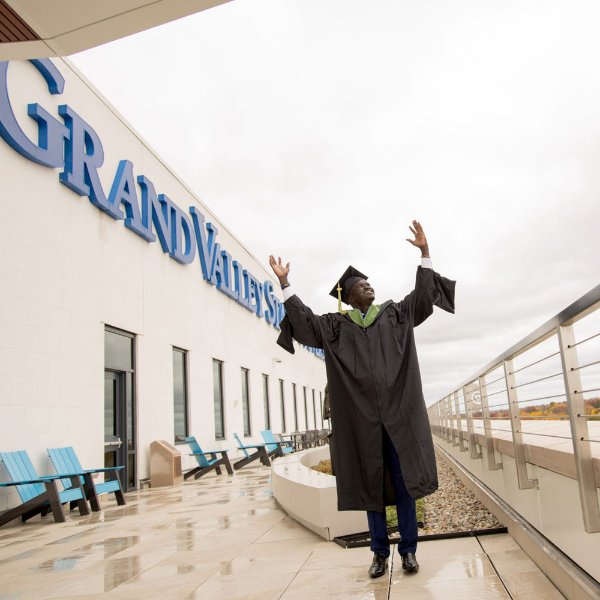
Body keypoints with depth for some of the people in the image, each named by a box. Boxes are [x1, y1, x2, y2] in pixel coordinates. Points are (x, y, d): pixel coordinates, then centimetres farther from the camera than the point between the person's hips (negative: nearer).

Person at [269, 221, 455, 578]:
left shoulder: (395, 315, 12)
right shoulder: (336, 325, 9)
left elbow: (422, 295, 3)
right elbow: (305, 320, 2)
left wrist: (425, 253, -6)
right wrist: (284, 283, -2)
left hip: (398, 412, 0)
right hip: (362, 416, 0)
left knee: (403, 480, 2)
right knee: (371, 484, 5)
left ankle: (408, 549, 11)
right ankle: (380, 552, 14)